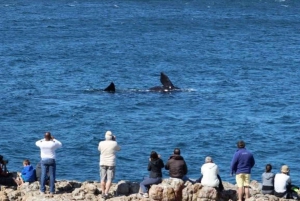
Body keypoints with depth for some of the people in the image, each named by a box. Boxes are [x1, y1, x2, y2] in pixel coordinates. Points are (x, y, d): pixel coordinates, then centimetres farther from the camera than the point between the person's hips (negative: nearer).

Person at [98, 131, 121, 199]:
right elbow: (118, 149, 10)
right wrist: (115, 140, 16)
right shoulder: (114, 143, -11)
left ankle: (103, 193, 16)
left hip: (103, 163, 2)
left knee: (103, 179, 11)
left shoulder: (101, 143, -6)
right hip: (111, 163, -2)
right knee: (109, 179, 0)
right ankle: (106, 193, -8)